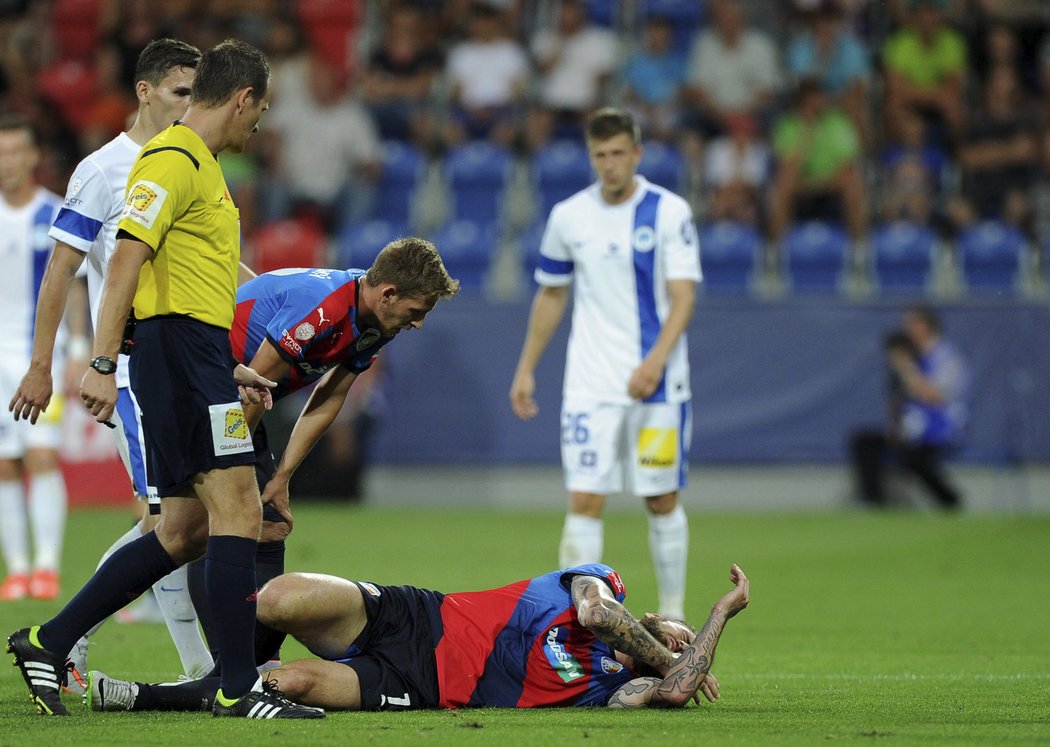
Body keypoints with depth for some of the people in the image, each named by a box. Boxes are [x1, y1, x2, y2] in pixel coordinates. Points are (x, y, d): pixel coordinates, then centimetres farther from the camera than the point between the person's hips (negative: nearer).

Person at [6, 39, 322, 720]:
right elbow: (127, 258, -19)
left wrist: (229, 370, 26)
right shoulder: (173, 161, -10)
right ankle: (240, 688, -12)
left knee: (186, 532, 10)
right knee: (237, 512, -12)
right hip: (180, 351, -10)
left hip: (194, 358, 10)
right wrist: (103, 364, -26)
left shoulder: (201, 165, 22)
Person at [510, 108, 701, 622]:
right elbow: (551, 295, 16)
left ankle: (673, 614, 21)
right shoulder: (569, 217, 4)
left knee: (662, 501, 6)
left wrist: (656, 360, -24)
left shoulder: (670, 212, -4)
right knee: (583, 500, -8)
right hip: (590, 384, 2)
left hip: (657, 383, -1)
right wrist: (526, 369, 15)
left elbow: (683, 295, -10)